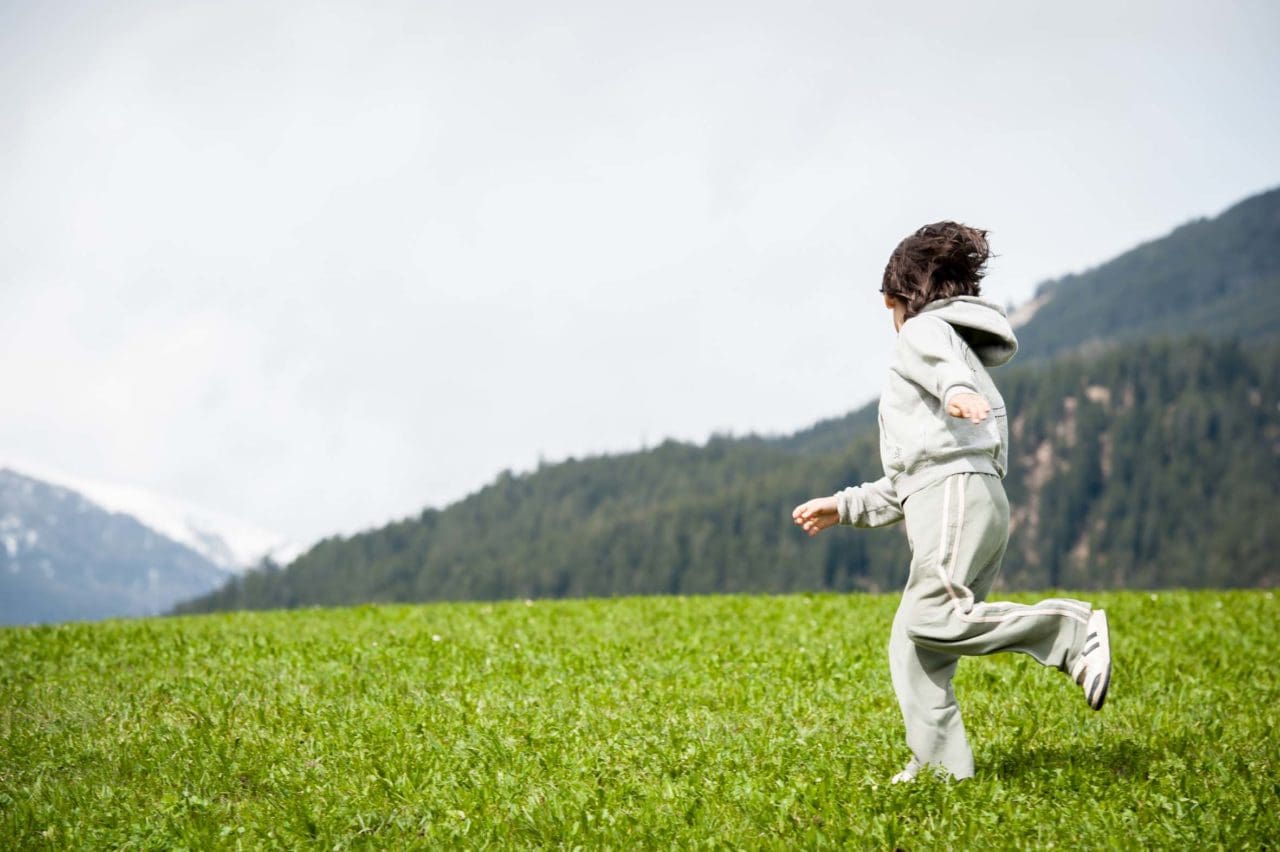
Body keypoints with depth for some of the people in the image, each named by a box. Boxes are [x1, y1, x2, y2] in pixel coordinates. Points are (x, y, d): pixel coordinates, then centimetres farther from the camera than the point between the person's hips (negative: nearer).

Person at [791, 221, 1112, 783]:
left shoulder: (925, 329, 11)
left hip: (955, 490, -9)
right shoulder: (970, 367, 38)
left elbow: (938, 355, -19)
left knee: (933, 618, -23)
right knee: (910, 646, 3)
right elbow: (907, 482, 39)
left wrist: (957, 389, -41)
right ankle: (941, 766, -4)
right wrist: (844, 507, 39)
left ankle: (1073, 630, -23)